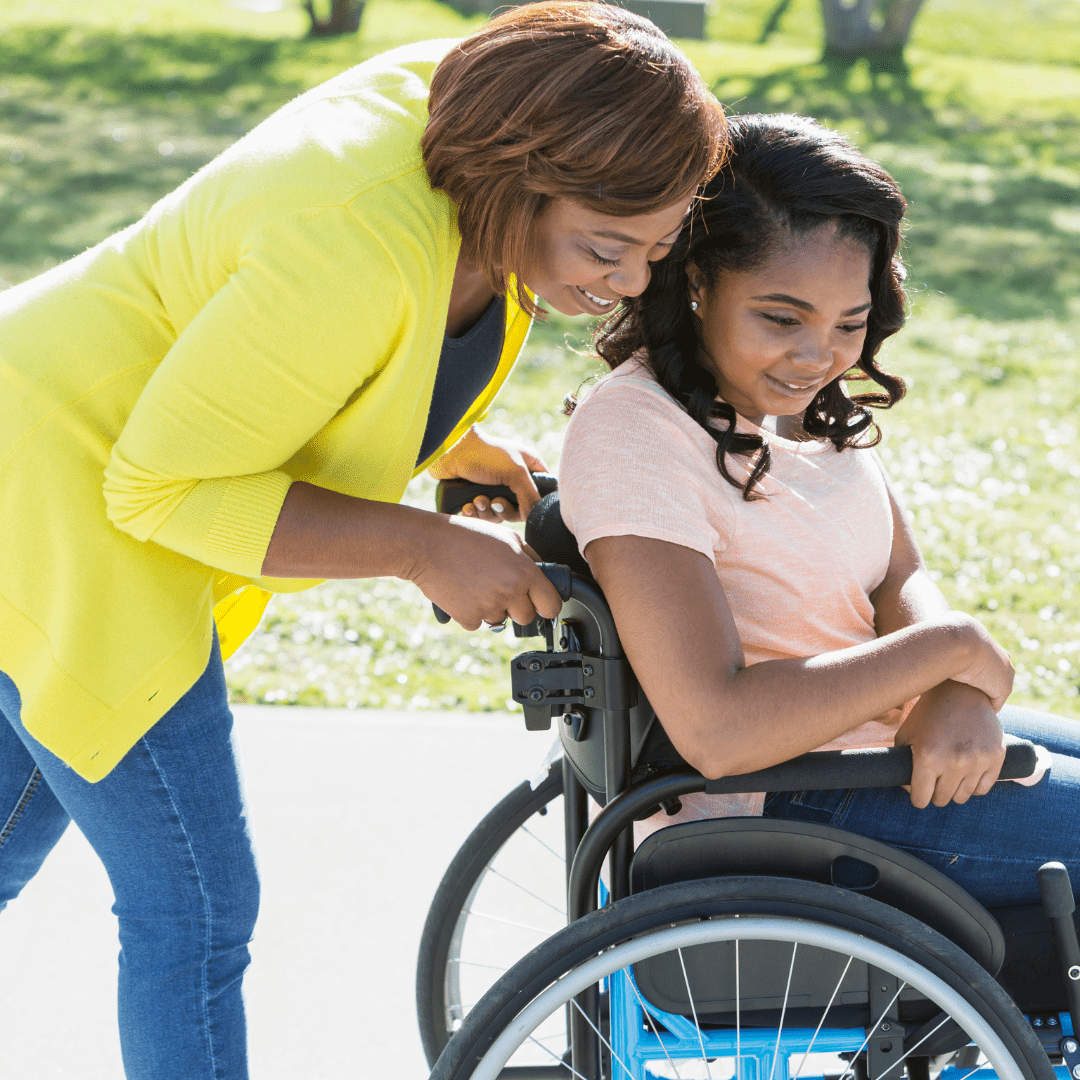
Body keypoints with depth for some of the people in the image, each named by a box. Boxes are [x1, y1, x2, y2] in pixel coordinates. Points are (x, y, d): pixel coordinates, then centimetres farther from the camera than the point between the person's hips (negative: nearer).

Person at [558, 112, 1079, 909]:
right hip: (778, 804, -8)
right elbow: (717, 731, -32)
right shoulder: (635, 432, -26)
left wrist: (955, 696, -22)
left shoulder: (796, 393, 0)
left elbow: (903, 579, 1)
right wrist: (951, 648, -23)